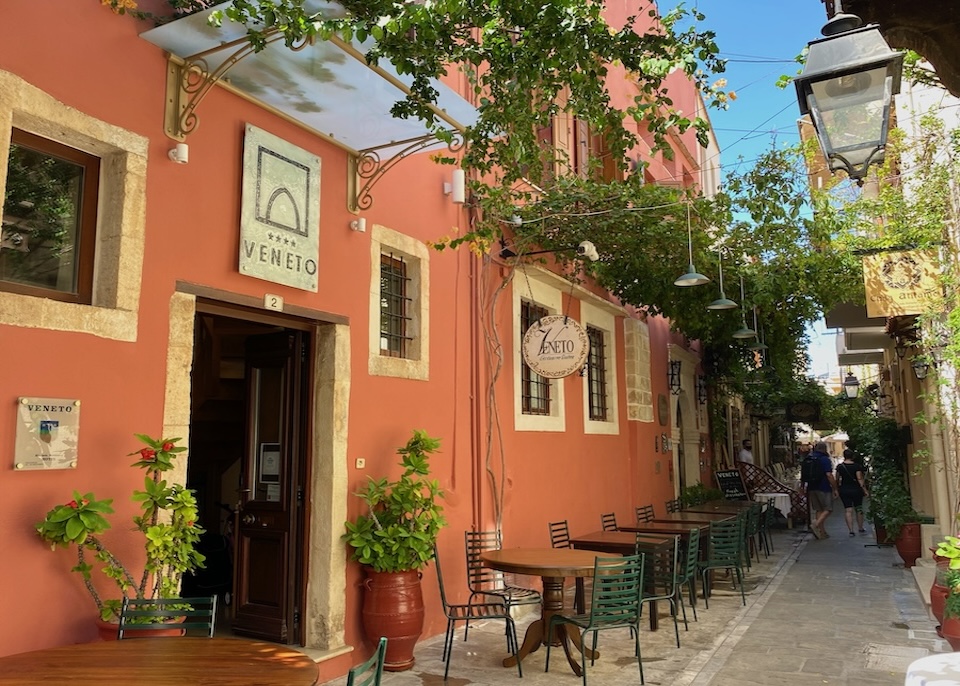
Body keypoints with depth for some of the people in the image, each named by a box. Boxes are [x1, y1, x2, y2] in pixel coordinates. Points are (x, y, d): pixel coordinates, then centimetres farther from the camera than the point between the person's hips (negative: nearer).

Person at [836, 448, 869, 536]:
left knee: (848, 510, 1)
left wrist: (837, 489, 19)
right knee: (858, 509, 15)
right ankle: (861, 529, 25)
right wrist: (865, 490, -8)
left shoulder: (839, 466, -1)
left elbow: (837, 479, 6)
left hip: (844, 490, 1)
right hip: (856, 489, -1)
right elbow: (860, 479, -13)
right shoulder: (857, 466, -9)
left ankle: (851, 530, -5)